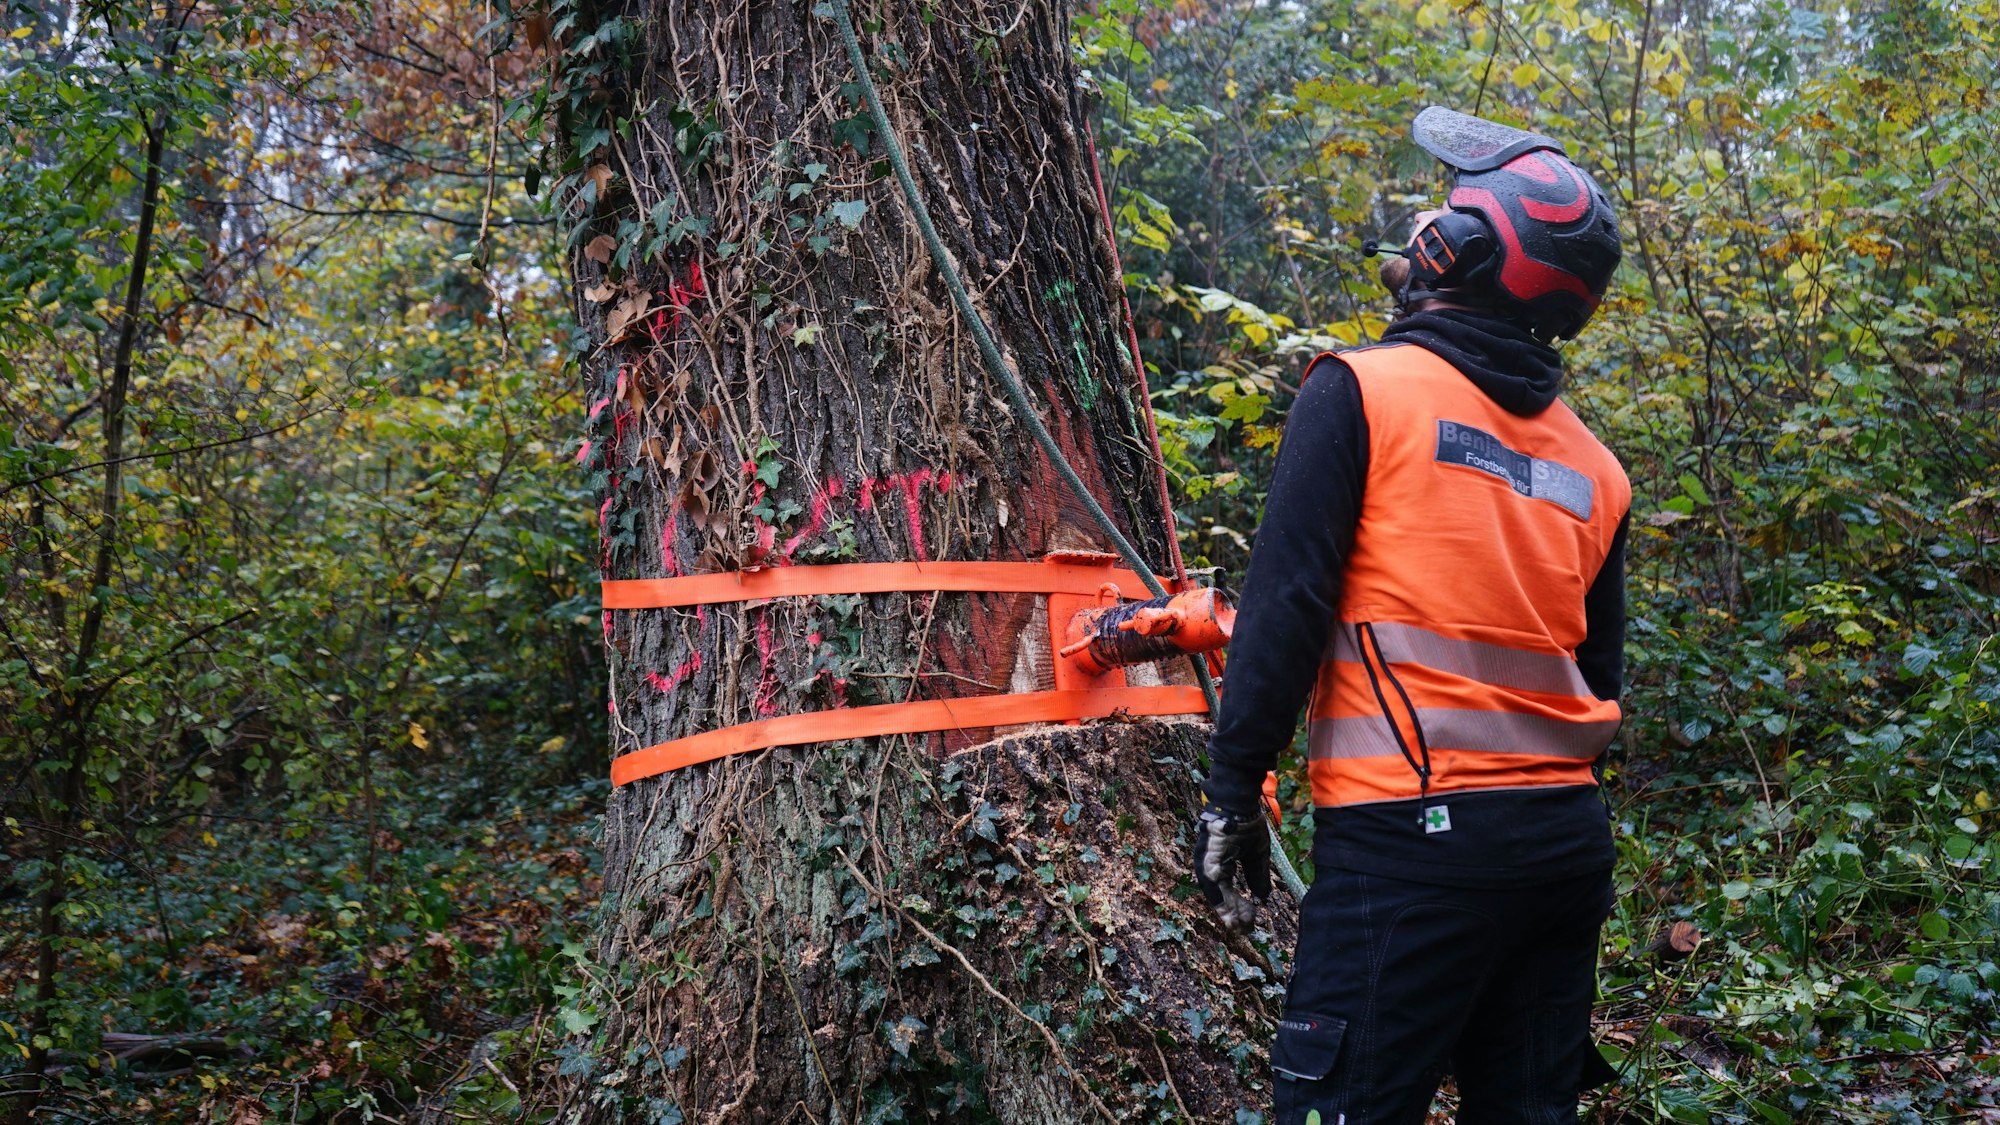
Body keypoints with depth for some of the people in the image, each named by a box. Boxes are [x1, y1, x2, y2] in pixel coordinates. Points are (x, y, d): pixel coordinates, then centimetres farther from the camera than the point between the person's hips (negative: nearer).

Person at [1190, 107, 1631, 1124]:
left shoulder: (1363, 391, -5)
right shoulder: (1594, 467, 13)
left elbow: (1286, 601, -11)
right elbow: (1599, 678, 17)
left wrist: (1231, 794, -7)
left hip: (1411, 837, -7)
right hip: (1568, 840, 7)